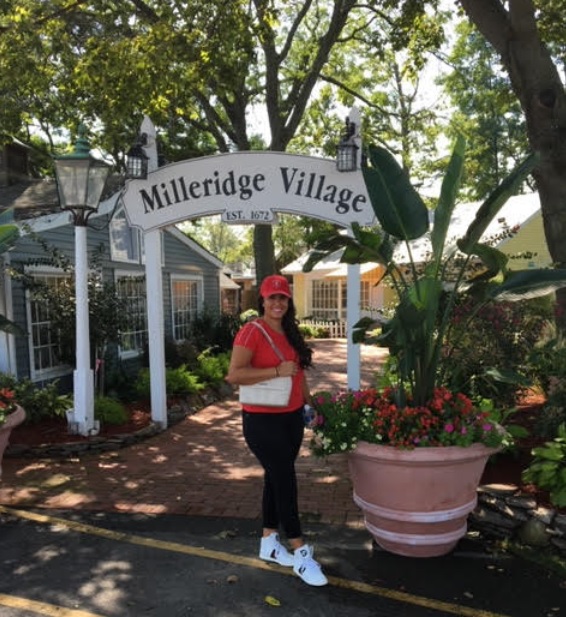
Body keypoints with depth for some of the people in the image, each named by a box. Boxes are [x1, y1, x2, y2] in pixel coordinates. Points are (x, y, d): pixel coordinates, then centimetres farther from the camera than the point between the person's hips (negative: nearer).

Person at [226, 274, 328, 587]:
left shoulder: (290, 332, 9)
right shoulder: (252, 331, -15)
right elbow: (233, 375, -24)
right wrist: (277, 371, -25)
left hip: (292, 417, 8)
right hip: (262, 420, -7)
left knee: (277, 478, 17)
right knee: (284, 480, -1)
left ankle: (268, 542, 33)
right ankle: (301, 551, 13)